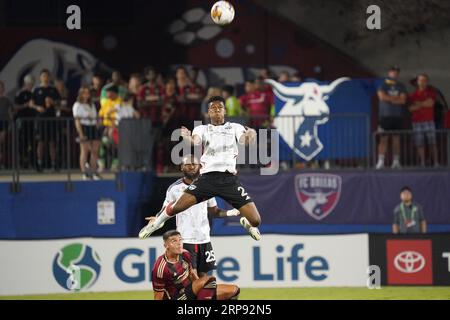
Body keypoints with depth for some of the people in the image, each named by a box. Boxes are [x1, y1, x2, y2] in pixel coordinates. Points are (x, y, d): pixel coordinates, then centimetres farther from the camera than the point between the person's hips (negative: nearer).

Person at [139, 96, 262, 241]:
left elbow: (244, 140, -11)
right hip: (207, 177, 0)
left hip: (229, 178, 0)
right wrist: (188, 139, -34)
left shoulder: (235, 128, 11)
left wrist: (250, 136, -35)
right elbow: (195, 142, -10)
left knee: (255, 220, -6)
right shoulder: (202, 129, 11)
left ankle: (247, 223, 34)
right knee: (177, 206, -19)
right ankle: (156, 223, 16)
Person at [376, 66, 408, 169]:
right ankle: (381, 161, -11)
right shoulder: (383, 85, 6)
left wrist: (389, 98, -6)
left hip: (398, 116, 3)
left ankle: (396, 161, 7)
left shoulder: (401, 87, 12)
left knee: (396, 139, 3)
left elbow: (403, 100, -1)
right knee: (383, 139, -8)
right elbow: (382, 97, -11)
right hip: (385, 115, -3)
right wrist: (396, 98, -4)